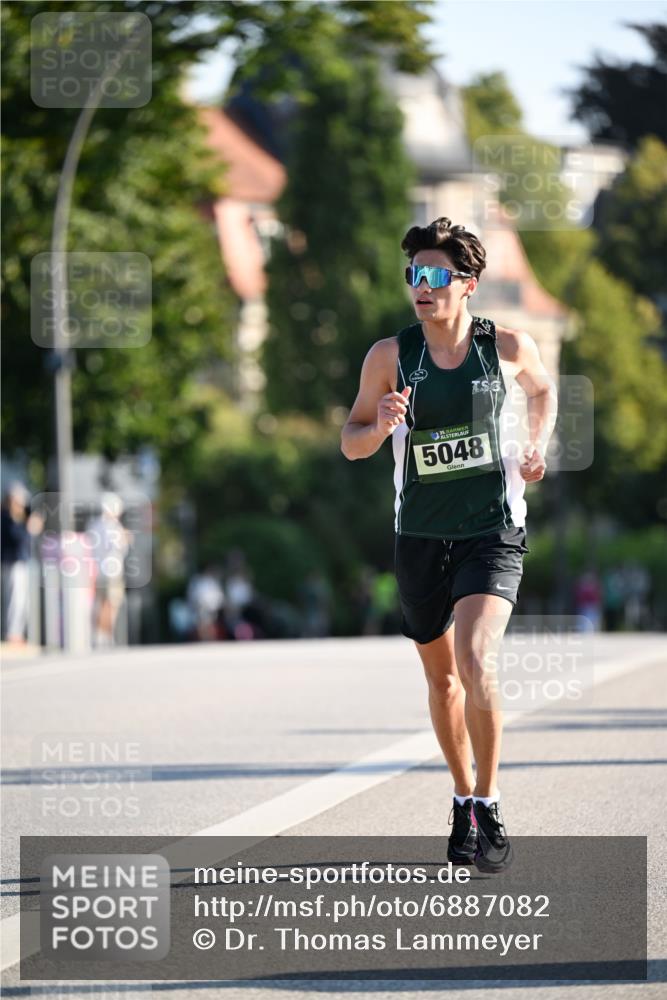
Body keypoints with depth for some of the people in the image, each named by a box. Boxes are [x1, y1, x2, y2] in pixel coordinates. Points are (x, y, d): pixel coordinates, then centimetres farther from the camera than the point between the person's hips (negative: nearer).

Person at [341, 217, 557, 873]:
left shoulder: (508, 346, -4)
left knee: (475, 663, -21)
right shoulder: (390, 356, -4)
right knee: (441, 677, 13)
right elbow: (350, 444, 2)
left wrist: (536, 447, 2)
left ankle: (489, 808, -10)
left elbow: (541, 390, 19)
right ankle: (463, 802, 33)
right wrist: (381, 425, -20)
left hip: (493, 531, -2)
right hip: (420, 538, 2)